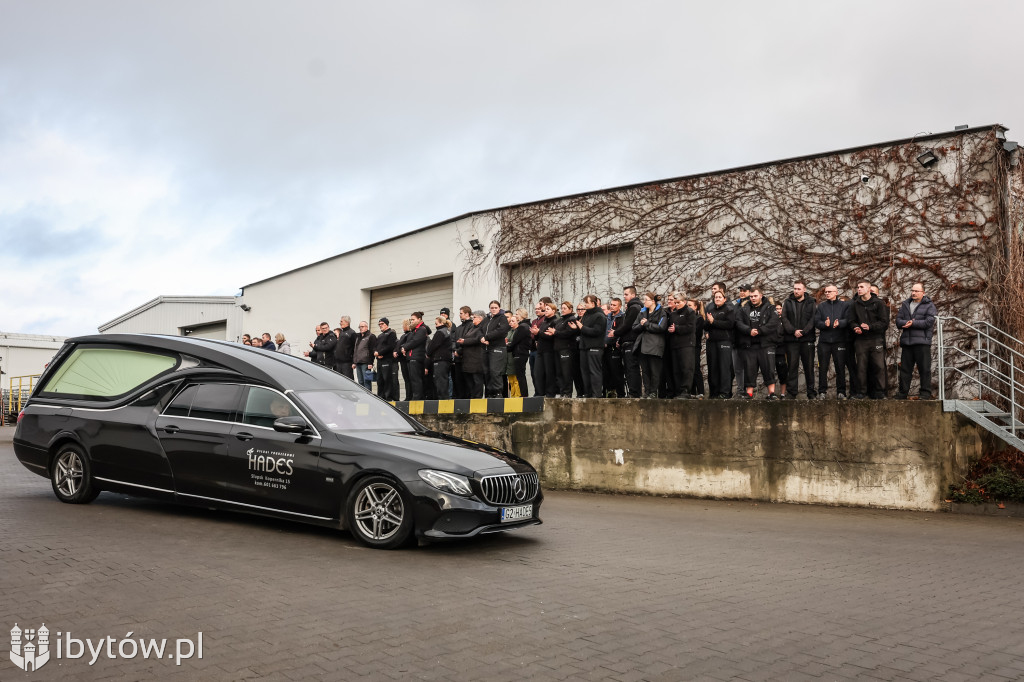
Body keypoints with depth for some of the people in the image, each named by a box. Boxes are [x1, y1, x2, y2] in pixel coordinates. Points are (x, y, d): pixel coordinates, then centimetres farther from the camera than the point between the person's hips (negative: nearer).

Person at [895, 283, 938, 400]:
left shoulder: (929, 306, 3)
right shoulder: (905, 305, 17)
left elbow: (929, 322, -10)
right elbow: (898, 320, 7)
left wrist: (913, 323, -12)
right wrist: (906, 323, -13)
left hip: (922, 342, -4)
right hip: (906, 341, 4)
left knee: (924, 368, -2)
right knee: (905, 368, 7)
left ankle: (926, 393, 3)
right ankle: (903, 393, 13)